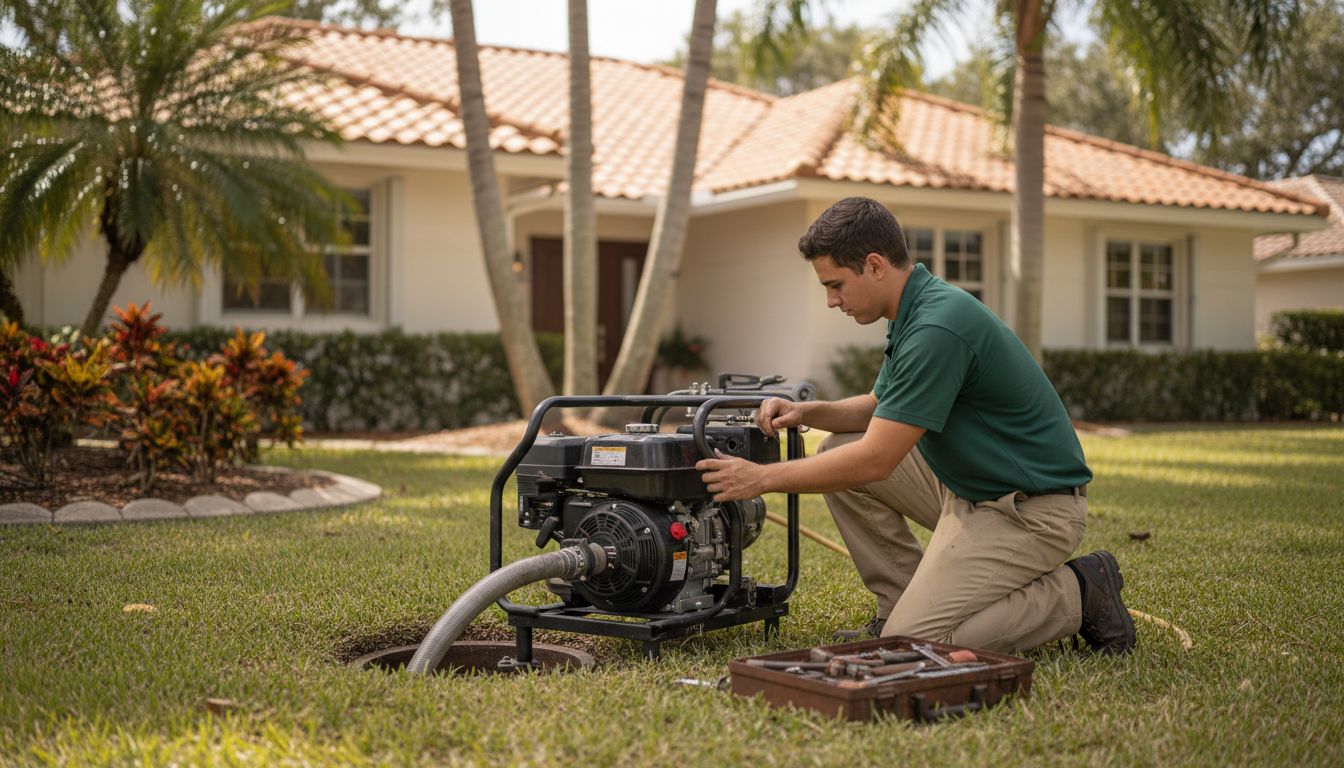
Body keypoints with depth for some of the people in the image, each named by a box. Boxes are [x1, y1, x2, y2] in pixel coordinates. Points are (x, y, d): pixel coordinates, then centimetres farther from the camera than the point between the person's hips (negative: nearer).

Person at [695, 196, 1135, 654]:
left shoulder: (938, 326, -26)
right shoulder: (915, 311, 6)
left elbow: (874, 461, -25)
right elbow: (880, 408, 22)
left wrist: (762, 479, -17)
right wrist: (805, 412, 3)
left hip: (1030, 509, -10)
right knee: (838, 452, 7)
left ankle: (1077, 595, -1)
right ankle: (905, 607, 13)